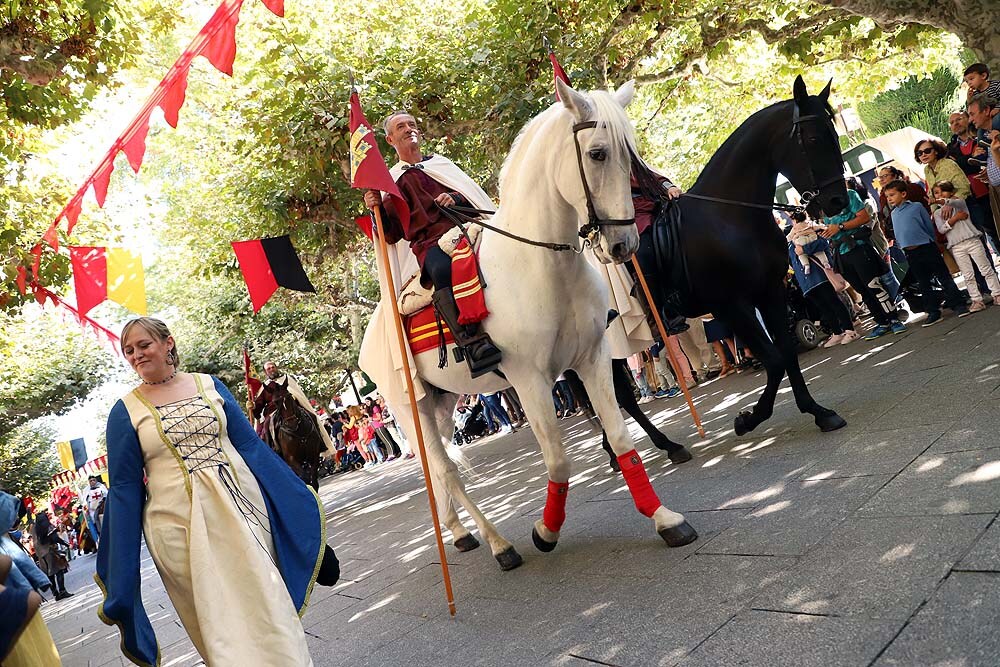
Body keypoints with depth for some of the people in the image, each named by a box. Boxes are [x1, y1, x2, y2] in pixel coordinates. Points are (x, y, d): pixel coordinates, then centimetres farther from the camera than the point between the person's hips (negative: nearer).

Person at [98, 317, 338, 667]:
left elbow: (250, 444, 7)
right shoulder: (125, 411, 2)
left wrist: (297, 502, 6)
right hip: (181, 526, -1)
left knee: (266, 605, 2)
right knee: (219, 619, 4)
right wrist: (123, 574, 1)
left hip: (240, 510, 1)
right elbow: (124, 488, 2)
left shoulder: (209, 385, 6)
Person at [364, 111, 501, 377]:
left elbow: (473, 194, 19)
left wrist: (455, 198, -2)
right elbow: (393, 234, 13)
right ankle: (472, 342, -49)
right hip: (429, 243, -2)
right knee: (442, 270, -40)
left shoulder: (441, 163, 30)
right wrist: (378, 209, -5)